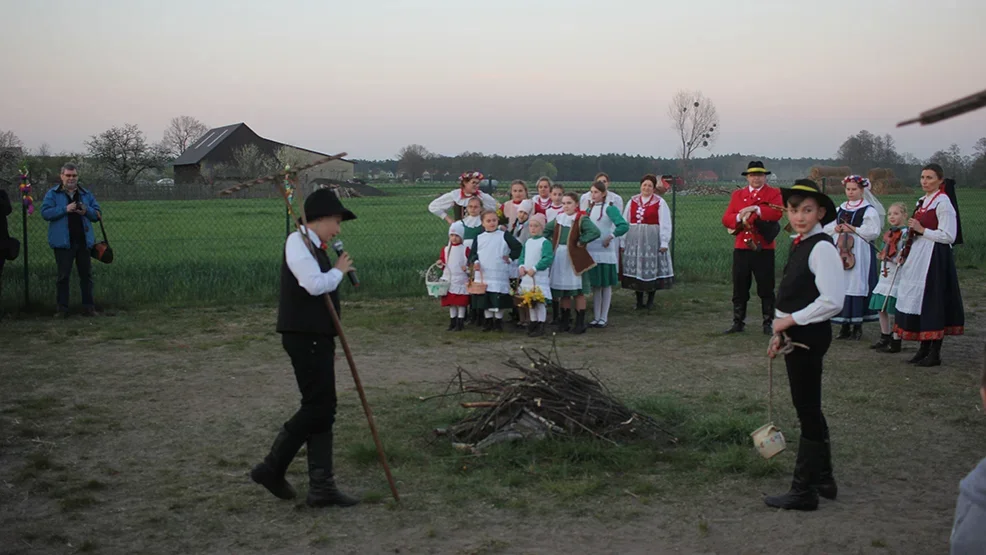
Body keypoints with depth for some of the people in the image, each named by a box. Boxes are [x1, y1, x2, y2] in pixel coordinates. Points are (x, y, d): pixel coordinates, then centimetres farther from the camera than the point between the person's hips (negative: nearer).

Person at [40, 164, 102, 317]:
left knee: (86, 275, 6)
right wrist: (65, 209, -17)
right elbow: (45, 213, -8)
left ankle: (88, 306, 13)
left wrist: (86, 211, -11)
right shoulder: (52, 194, 3)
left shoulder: (86, 194, 12)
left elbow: (97, 214, 10)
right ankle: (62, 308, 7)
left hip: (83, 241, 3)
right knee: (63, 276, 1)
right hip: (63, 242, -3)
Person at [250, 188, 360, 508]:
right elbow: (315, 284, -24)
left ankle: (321, 487, 11)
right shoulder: (298, 241, -11)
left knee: (322, 409, 7)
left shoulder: (315, 248, 18)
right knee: (318, 407, -9)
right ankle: (272, 468, 4)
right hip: (304, 337, -10)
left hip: (318, 337, 10)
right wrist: (339, 269, -6)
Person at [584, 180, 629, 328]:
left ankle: (603, 318, 10)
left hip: (606, 252, -5)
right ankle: (596, 317, 16)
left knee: (606, 285, 4)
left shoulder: (609, 208, -9)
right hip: (591, 252, 6)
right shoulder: (590, 208, 10)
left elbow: (624, 226, -20)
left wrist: (610, 237, -16)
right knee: (595, 285, 9)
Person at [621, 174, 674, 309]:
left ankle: (650, 300, 14)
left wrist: (664, 242, -10)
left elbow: (665, 224, -5)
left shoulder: (660, 203, -3)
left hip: (652, 240, -3)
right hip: (634, 239, 3)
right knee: (636, 269, 6)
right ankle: (639, 300, 15)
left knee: (651, 268, 1)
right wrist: (623, 242, 5)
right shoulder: (632, 202, 7)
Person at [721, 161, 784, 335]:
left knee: (766, 288, 3)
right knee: (739, 288, 7)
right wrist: (739, 217, -14)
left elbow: (776, 213, -15)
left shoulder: (773, 193, 4)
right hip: (741, 248, 3)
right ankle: (738, 323, 16)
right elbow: (726, 219, 5)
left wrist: (755, 208, -23)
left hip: (764, 248, -3)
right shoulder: (737, 194, 13)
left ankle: (768, 324, 11)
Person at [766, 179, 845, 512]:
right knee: (808, 409, 19)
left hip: (810, 335, -10)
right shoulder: (800, 246, 12)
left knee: (808, 410, -2)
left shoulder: (821, 248, -17)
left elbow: (832, 301, -25)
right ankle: (822, 480, 33)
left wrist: (792, 320, -17)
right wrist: (782, 333, 14)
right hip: (796, 335, 10)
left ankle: (803, 491, 8)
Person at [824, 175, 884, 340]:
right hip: (840, 251, 6)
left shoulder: (869, 210, -1)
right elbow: (827, 227, 15)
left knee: (857, 285, -7)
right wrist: (836, 229, -5)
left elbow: (873, 231, -12)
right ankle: (845, 325, 9)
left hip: (860, 252, -5)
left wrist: (854, 229, -13)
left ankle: (857, 325, -1)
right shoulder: (840, 209, 16)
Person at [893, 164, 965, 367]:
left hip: (934, 259, -9)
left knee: (933, 302, -5)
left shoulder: (943, 203, -12)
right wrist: (906, 251, 12)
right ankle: (924, 348, 19)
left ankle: (935, 353, 2)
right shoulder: (923, 201, 14)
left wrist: (922, 230, -17)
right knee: (919, 302, 10)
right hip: (918, 257, 9)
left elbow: (948, 236, -17)